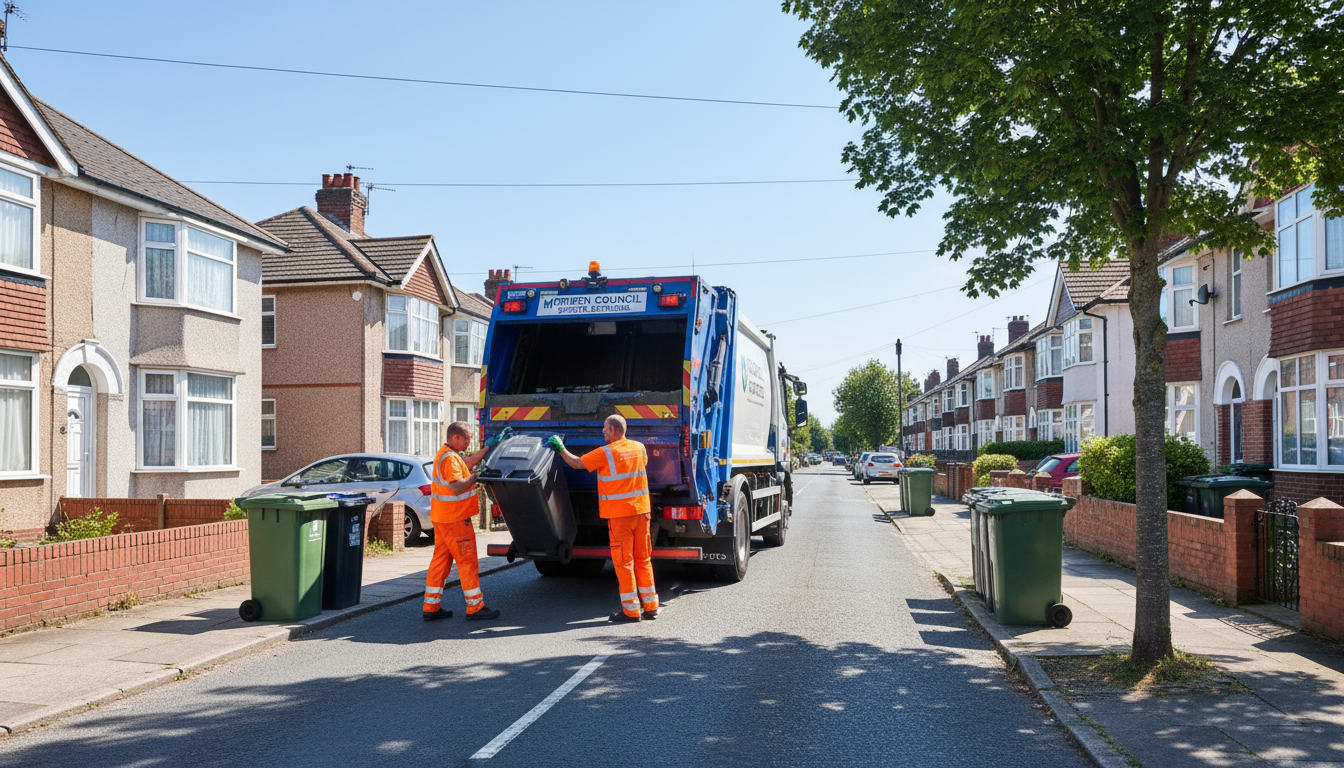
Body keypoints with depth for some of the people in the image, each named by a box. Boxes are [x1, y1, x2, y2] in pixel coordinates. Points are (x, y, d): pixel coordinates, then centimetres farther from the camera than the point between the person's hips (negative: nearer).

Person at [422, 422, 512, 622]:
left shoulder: (448, 454, 14)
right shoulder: (450, 458, -19)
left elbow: (469, 462, 21)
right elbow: (457, 487, -28)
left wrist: (491, 445, 20)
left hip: (442, 517, 10)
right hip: (455, 519, -10)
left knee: (441, 559, 11)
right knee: (467, 561, -3)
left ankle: (431, 608, 13)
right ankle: (475, 607, 4)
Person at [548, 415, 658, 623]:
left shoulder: (605, 453, -10)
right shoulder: (639, 448, 8)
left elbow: (576, 463, -2)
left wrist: (561, 448, 14)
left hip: (619, 514, -6)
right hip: (641, 511, 6)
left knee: (623, 561, 1)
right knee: (643, 559, 12)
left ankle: (631, 610, 3)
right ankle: (650, 606, 15)